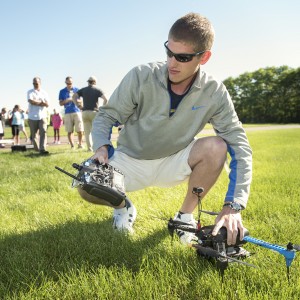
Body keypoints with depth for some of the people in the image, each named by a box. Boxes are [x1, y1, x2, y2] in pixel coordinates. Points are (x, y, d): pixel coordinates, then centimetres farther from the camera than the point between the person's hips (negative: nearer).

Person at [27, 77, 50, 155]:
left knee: (43, 132, -15)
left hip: (42, 117, 1)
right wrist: (41, 102, -6)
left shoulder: (44, 93, 9)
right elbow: (31, 101, -14)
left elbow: (47, 104, -2)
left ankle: (42, 149, -20)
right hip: (32, 117, 0)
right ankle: (36, 149, 20)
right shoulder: (30, 92, 4)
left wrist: (36, 102, -10)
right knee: (33, 134, 6)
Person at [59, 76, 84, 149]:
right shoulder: (62, 91, 10)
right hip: (68, 113, 1)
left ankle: (80, 144, 13)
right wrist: (66, 101, -13)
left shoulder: (76, 90, 10)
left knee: (80, 130, -5)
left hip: (77, 111, 0)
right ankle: (72, 146, 2)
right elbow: (61, 103, 8)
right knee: (70, 131, -3)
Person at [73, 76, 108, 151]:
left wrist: (78, 105, -1)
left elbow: (74, 96, -2)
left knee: (87, 131, 5)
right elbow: (105, 99, -11)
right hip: (94, 112, -2)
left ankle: (89, 147, 1)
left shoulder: (83, 90, 10)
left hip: (85, 112, 2)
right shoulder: (97, 90, 2)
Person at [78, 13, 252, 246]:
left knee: (217, 147, -27)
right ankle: (123, 206, 12)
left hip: (173, 164, 1)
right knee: (87, 185, -25)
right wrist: (102, 147, -32)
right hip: (130, 161, 0)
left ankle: (185, 215, -3)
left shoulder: (214, 93, -17)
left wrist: (233, 206, -30)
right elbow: (106, 116, -9)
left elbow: (240, 146, -19)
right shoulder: (141, 77, -19)